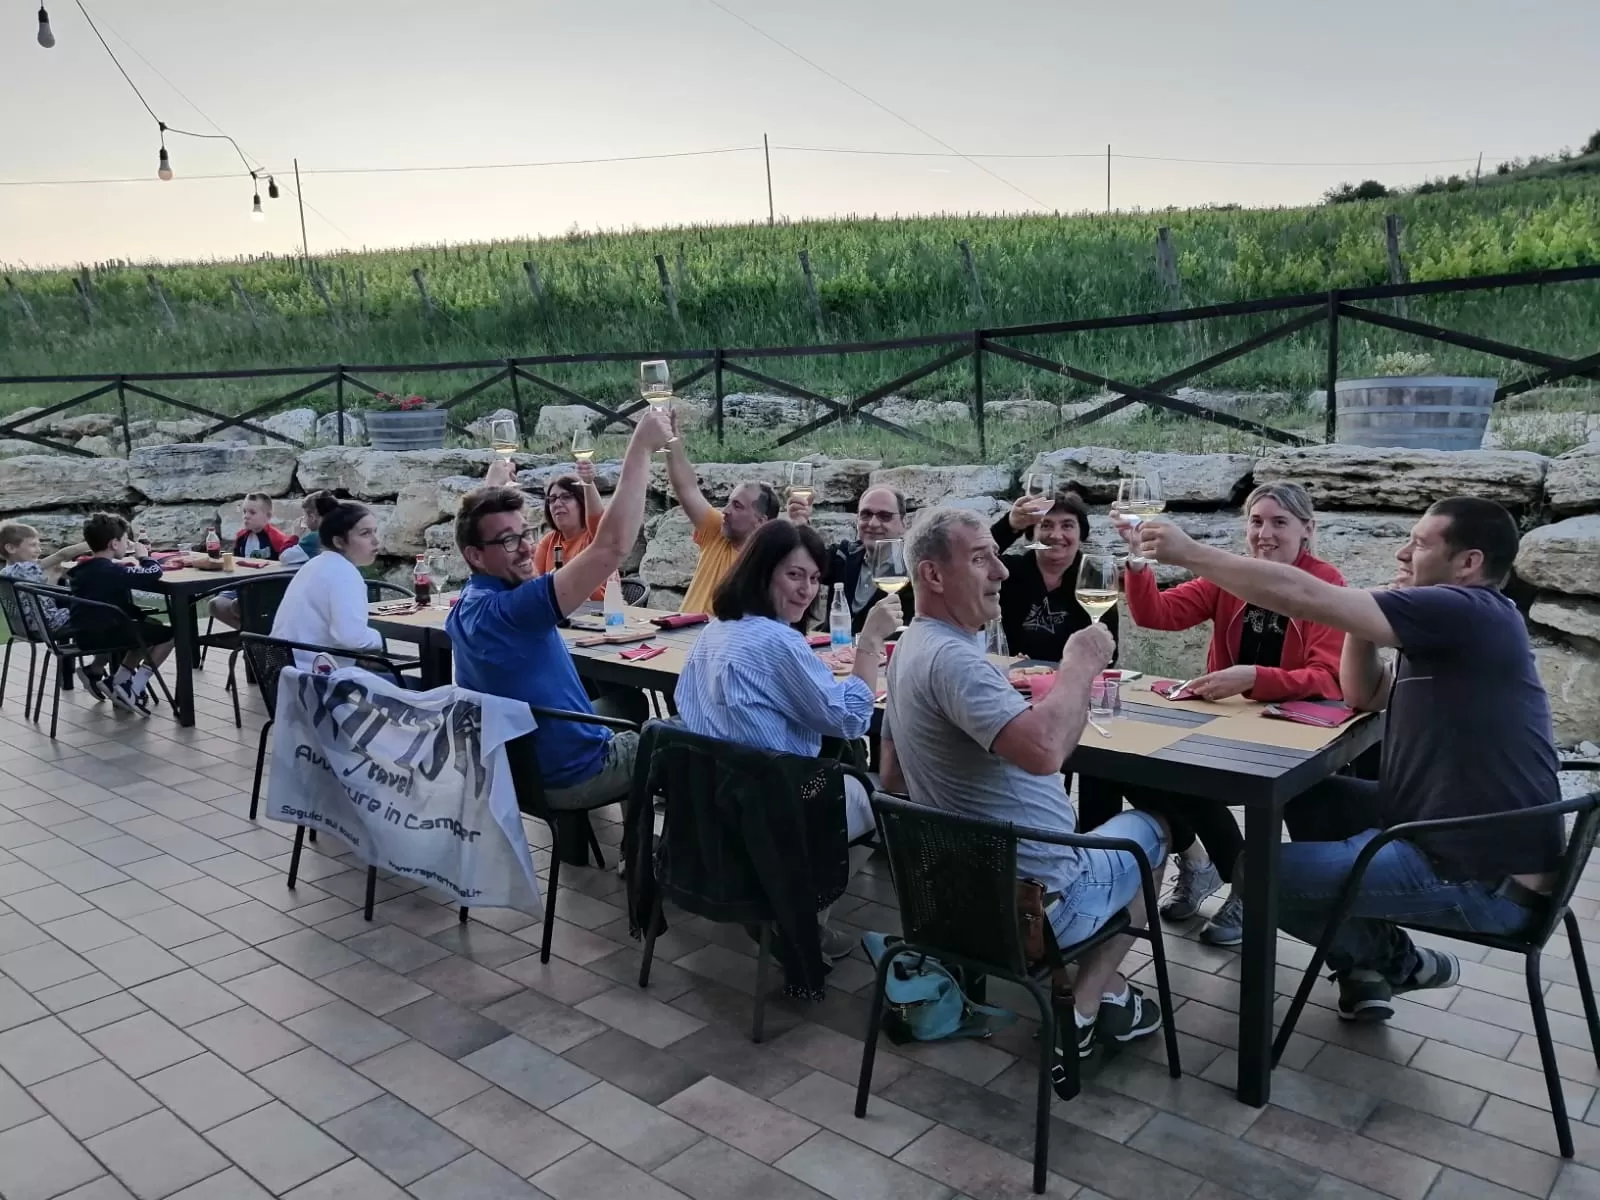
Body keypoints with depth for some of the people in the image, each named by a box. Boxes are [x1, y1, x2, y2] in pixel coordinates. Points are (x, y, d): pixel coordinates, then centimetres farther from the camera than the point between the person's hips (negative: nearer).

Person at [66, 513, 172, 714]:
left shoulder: (82, 568, 10)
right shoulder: (114, 571, -18)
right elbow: (154, 571, -20)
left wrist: (124, 563, 17)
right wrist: (143, 556, -1)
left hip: (85, 635, 9)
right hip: (105, 635, -9)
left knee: (151, 626, 28)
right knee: (168, 634, 3)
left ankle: (119, 683, 23)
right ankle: (133, 690, -2)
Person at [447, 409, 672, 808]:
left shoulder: (468, 605, -2)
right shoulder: (506, 610, -31)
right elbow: (612, 547, -38)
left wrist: (493, 485, 32)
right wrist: (641, 448, -33)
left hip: (520, 769, 9)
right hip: (568, 776, -9)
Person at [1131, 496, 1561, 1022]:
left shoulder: (1466, 611, -19)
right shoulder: (1457, 624, 13)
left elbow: (1304, 597, -25)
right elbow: (1364, 696, 18)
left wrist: (1188, 552, -19)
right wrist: (1368, 617, 2)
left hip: (1487, 876, -10)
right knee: (1307, 796, 19)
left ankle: (1393, 959, 14)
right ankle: (1367, 962, 17)